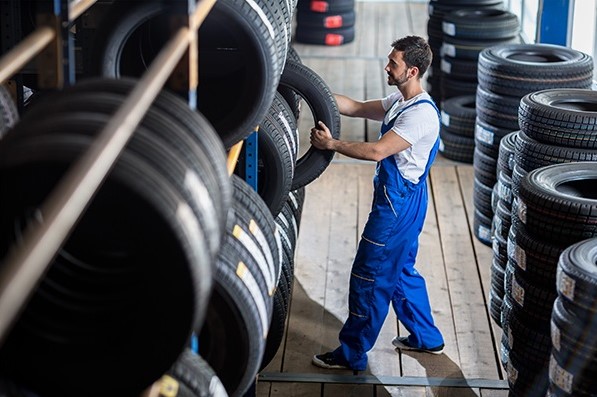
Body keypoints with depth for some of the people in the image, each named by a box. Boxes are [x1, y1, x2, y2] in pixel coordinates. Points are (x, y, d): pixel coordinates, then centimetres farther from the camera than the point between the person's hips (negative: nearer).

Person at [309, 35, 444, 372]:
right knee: (401, 272, 22)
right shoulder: (400, 102, 8)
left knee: (369, 278, -1)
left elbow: (376, 151, -29)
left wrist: (331, 144, -21)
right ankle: (426, 338, 36)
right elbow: (357, 108, 13)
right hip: (400, 201, 10)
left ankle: (352, 354, 9)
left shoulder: (421, 114, -24)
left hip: (398, 205, -10)